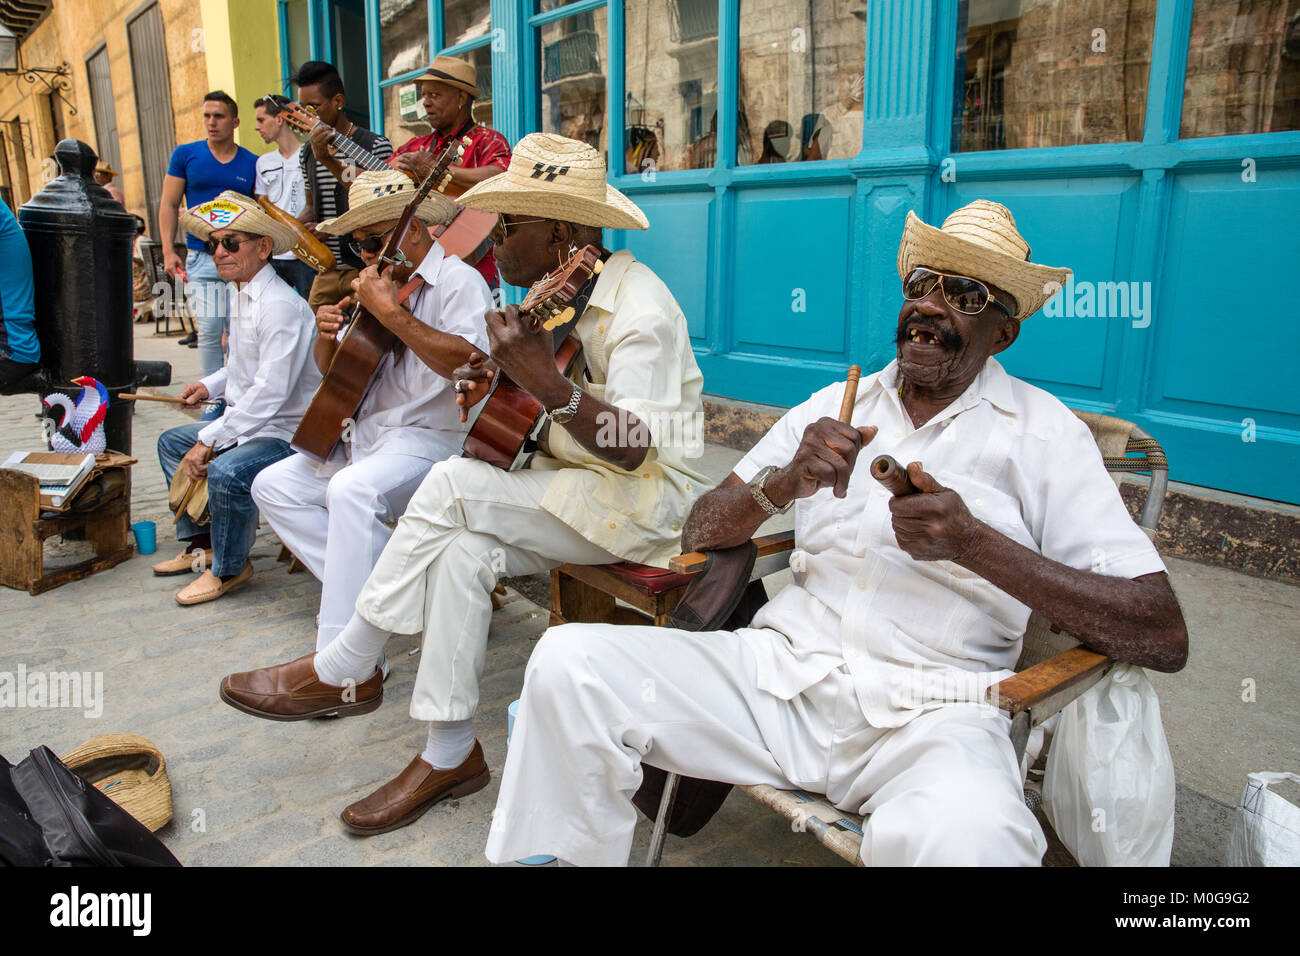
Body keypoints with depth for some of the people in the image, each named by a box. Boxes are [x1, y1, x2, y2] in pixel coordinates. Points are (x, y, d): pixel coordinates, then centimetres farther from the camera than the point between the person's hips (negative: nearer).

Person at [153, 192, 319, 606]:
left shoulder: (280, 305, -23)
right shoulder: (240, 294, 10)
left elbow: (270, 392, -28)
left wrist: (208, 441, -24)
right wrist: (211, 385, 9)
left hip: (289, 432, -11)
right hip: (249, 422, 11)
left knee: (226, 472, -33)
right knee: (171, 443, 20)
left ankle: (229, 567, -7)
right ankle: (202, 544, 26)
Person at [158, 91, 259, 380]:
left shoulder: (251, 163, 8)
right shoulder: (185, 155, 8)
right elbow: (169, 204, 9)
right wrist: (168, 251, -1)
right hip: (201, 257, 0)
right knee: (209, 330, -4)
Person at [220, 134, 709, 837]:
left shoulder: (639, 307, -17)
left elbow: (632, 449, -27)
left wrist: (545, 381, -37)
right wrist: (499, 382, -1)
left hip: (647, 498, -8)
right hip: (571, 488, 8)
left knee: (452, 485, -24)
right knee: (463, 552, -20)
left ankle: (342, 670, -8)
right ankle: (449, 754, -9)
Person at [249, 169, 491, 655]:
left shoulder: (458, 281, -7)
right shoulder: (383, 284, 19)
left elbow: (469, 362, -28)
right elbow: (332, 370, 24)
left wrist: (390, 312, -23)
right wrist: (328, 336, 0)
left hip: (430, 438, -10)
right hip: (364, 436, 10)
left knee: (353, 489, -34)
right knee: (273, 485, 3)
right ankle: (368, 591, -3)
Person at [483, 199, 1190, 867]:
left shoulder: (1043, 431, 4)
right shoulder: (838, 406, 15)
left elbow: (1164, 637, -4)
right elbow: (701, 534, 11)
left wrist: (977, 544, -16)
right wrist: (784, 482, -10)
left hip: (929, 715, -3)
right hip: (782, 668, 4)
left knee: (960, 840, -39)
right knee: (568, 661, -16)